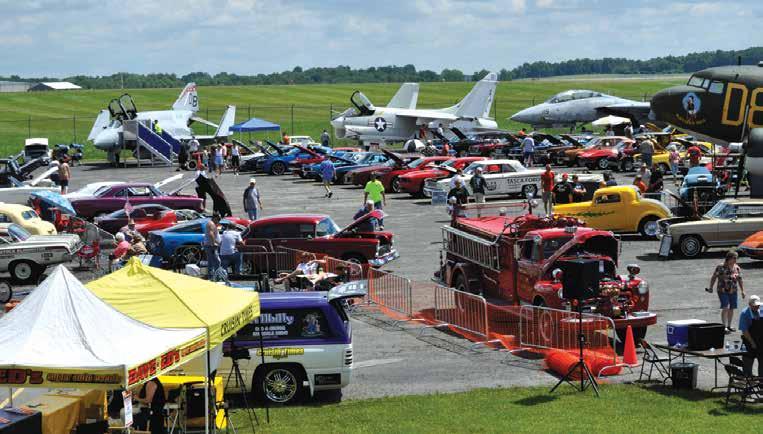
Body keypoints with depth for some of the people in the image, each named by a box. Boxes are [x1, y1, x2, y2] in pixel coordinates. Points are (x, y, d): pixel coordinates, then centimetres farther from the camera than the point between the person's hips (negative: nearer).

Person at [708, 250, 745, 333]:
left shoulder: (737, 268, 8)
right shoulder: (721, 267, -8)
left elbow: (740, 280, 14)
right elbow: (714, 277, -5)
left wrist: (742, 291, 12)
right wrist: (711, 287, -10)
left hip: (733, 291, 5)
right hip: (723, 291, -5)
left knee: (731, 308, 8)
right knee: (725, 308, -13)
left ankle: (729, 326, 20)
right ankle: (724, 326, -12)